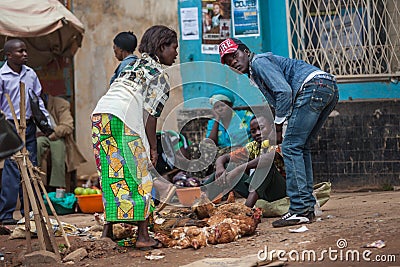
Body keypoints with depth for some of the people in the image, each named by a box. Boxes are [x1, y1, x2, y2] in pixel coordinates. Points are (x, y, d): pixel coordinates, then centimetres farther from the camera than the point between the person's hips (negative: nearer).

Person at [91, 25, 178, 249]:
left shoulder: (133, 64, 29)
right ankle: (143, 236, -3)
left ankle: (108, 231, 10)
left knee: (112, 176, 12)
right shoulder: (160, 75, 7)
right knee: (139, 176, -1)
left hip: (100, 114, 7)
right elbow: (151, 115, -2)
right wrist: (153, 149, 2)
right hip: (123, 120, -7)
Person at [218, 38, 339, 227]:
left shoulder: (259, 62, 1)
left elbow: (284, 92, -11)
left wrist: (278, 127, -7)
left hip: (314, 86, -10)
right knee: (301, 147, 14)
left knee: (291, 146, -10)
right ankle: (307, 207, 11)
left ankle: (300, 210, -16)